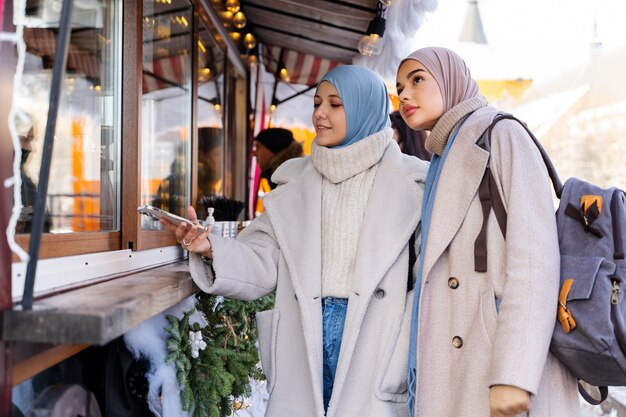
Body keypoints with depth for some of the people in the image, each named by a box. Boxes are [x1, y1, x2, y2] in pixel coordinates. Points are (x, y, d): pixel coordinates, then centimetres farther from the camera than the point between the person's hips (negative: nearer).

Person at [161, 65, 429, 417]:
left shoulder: (409, 182, 0)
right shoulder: (296, 183, 12)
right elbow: (262, 266, 6)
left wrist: (404, 360, -14)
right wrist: (211, 248, -12)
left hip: (373, 336, -3)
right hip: (304, 339, 3)